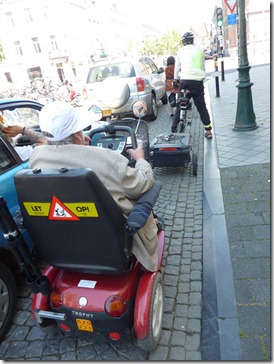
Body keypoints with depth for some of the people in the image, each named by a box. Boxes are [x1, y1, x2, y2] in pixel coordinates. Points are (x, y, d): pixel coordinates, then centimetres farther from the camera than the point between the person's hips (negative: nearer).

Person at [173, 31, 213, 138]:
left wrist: (175, 81, 19)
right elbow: (203, 68, 14)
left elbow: (177, 68, 10)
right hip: (198, 81, 2)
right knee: (201, 106, 8)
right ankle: (208, 130, 8)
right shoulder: (199, 51, 13)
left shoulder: (181, 51, 8)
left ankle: (173, 131, 3)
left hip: (185, 80, -1)